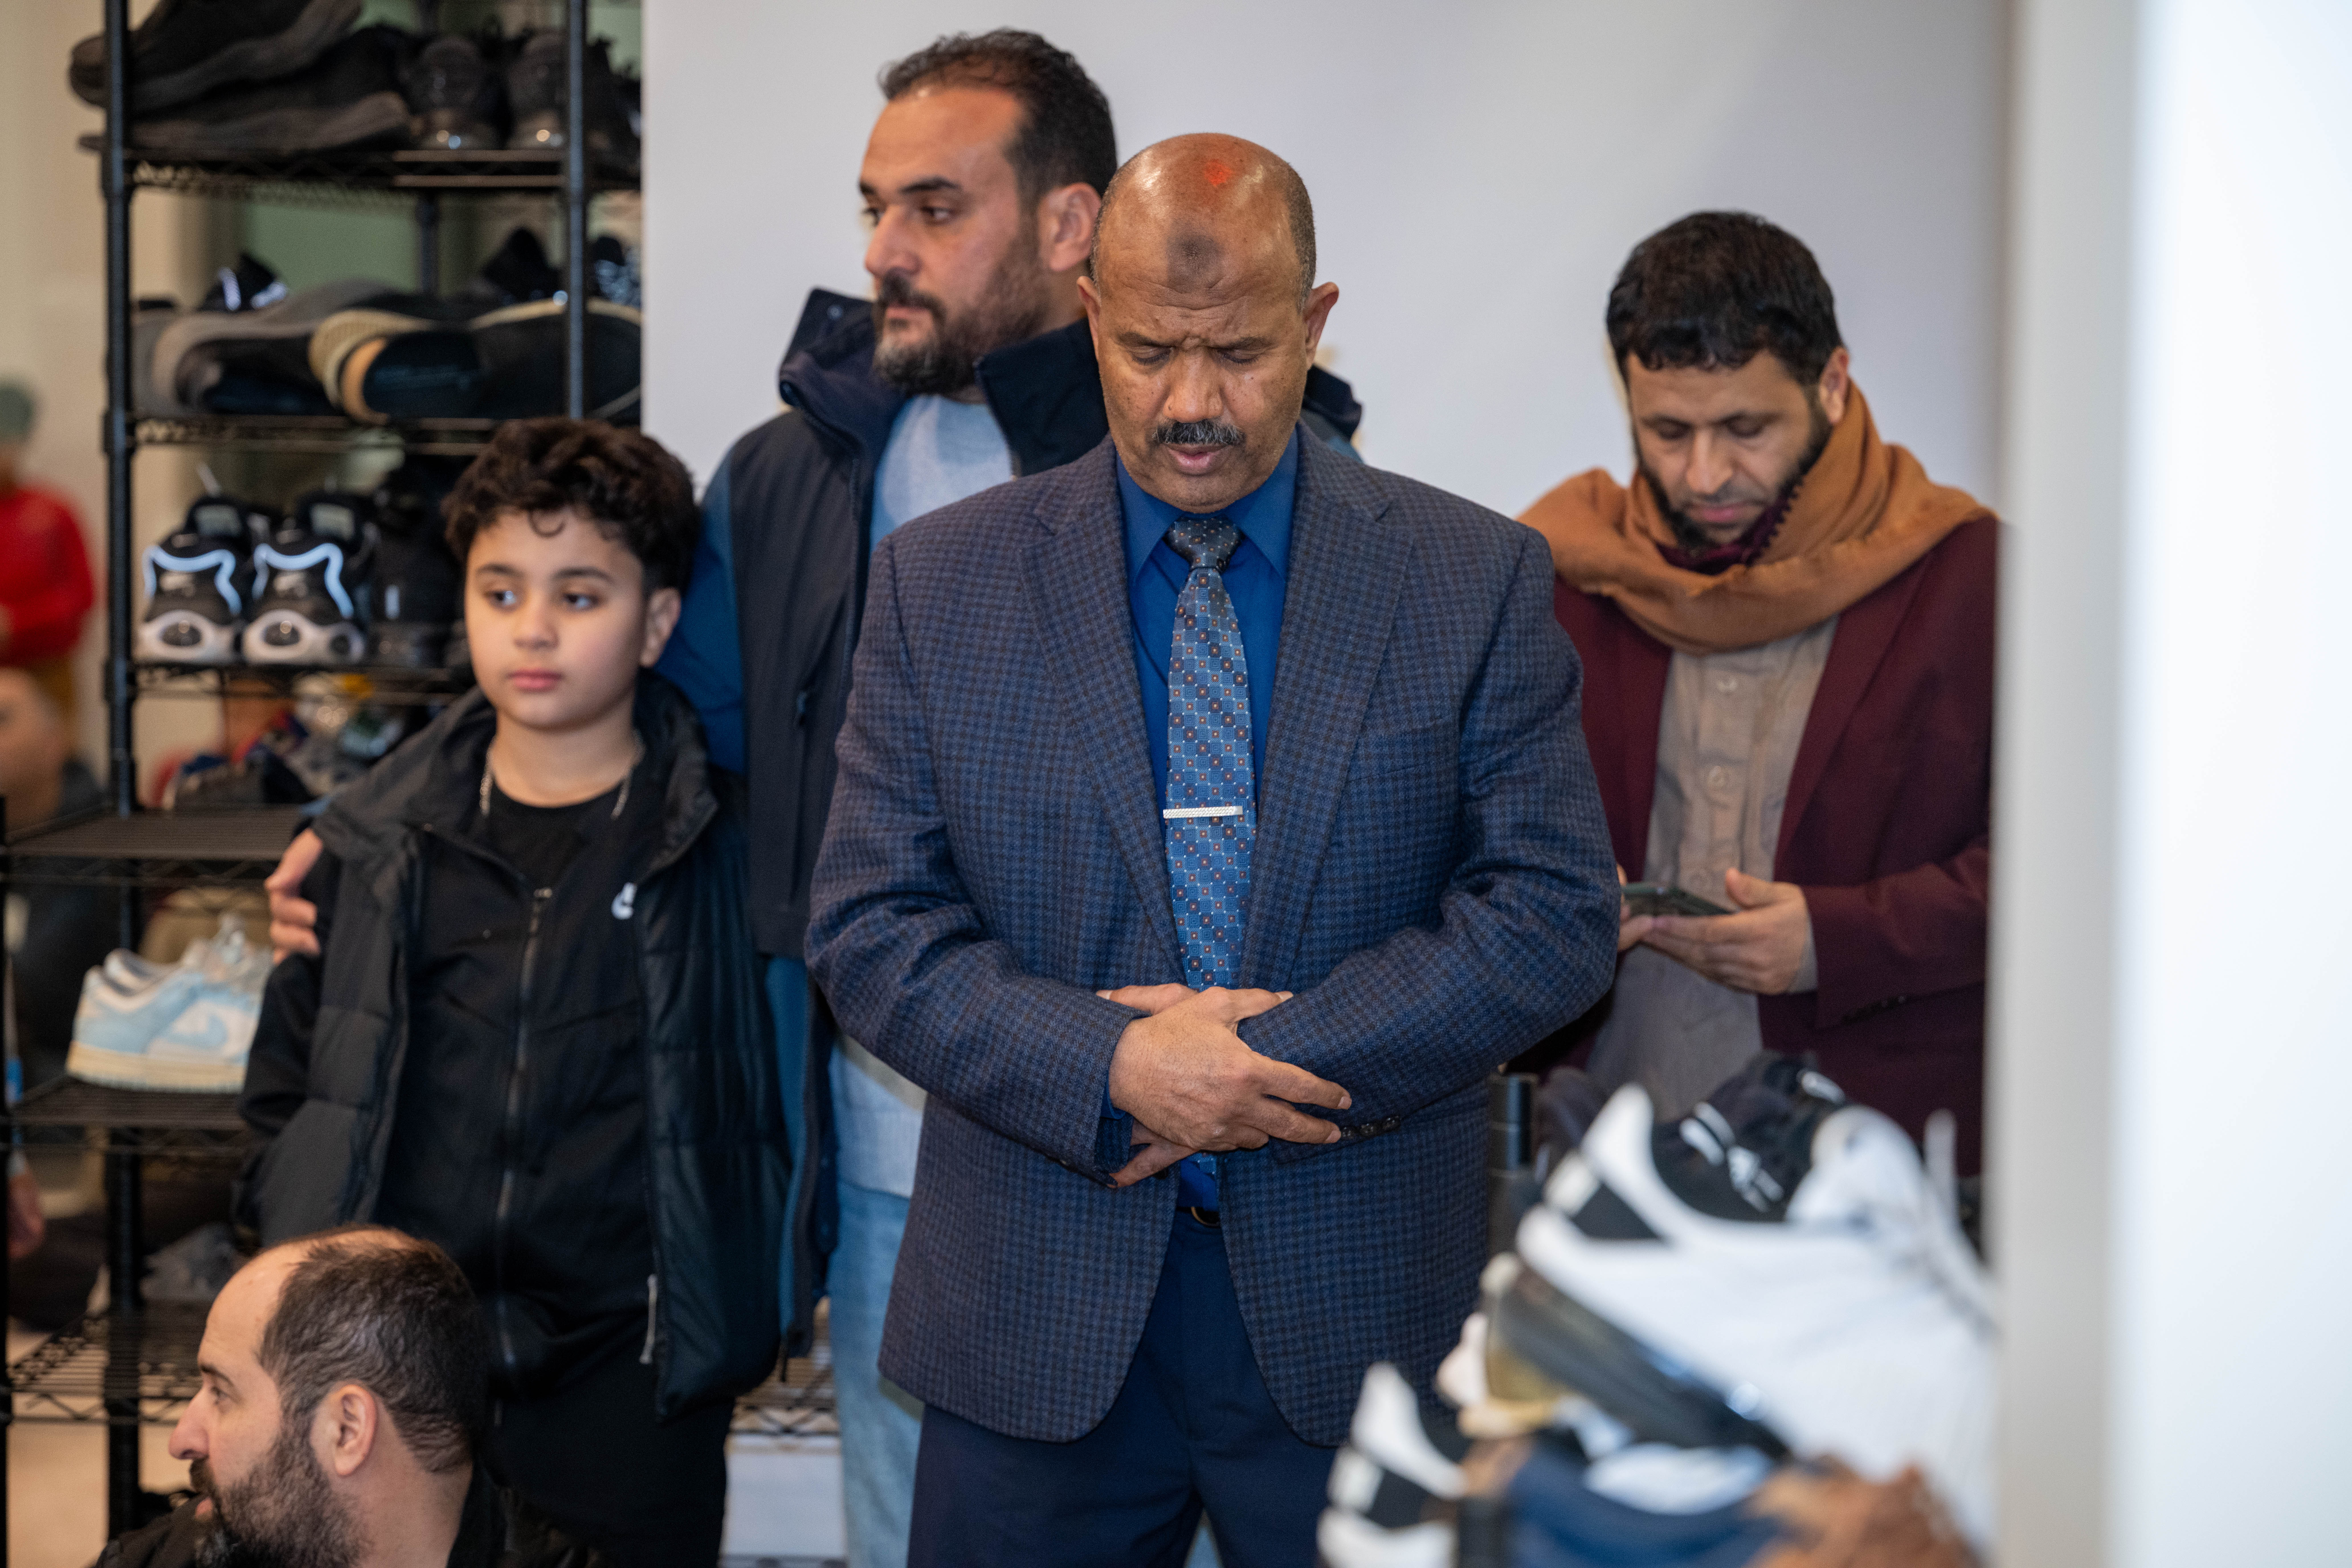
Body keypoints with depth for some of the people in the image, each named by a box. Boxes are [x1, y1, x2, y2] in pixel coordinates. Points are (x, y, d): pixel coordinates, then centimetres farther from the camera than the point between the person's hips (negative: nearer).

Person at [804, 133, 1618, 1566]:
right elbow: (869, 927, -1)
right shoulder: (941, 582, 2)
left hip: (1359, 1317, 0)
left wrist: (1272, 1058, -15)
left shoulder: (1475, 580, 0)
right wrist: (1114, 1067, -17)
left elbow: (1556, 916, -5)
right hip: (1036, 1322, 1)